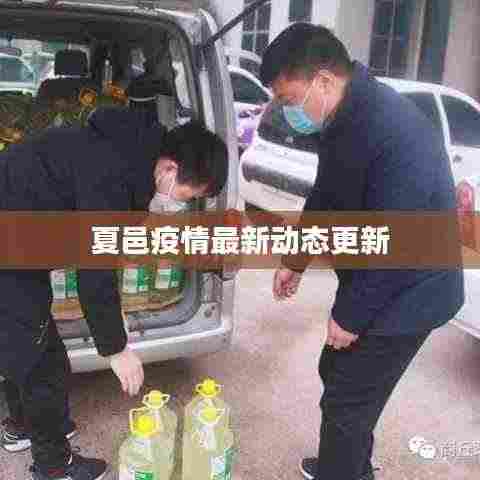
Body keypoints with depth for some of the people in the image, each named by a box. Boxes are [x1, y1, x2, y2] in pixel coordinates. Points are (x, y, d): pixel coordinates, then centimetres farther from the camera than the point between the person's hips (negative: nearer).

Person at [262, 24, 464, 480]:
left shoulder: (396, 134, -32)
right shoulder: (342, 118, -1)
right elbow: (324, 197, 12)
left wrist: (350, 315, -17)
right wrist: (295, 261, 19)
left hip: (406, 297, -9)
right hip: (370, 283, 9)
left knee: (346, 403, 4)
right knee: (335, 373, 23)